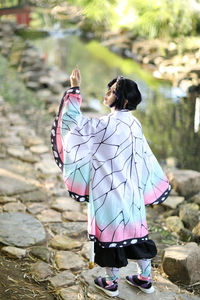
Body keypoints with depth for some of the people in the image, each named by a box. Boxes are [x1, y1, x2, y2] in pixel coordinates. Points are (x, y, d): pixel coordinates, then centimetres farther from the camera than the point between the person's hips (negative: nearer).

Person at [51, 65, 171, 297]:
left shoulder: (109, 125, -22)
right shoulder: (133, 123, 3)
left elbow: (74, 121, -19)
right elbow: (145, 156, 10)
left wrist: (75, 89, -15)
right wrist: (158, 182, 18)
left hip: (110, 191, -7)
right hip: (131, 191, 8)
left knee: (111, 232, 8)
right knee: (135, 231, 17)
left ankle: (111, 283, 24)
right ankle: (145, 279, 28)